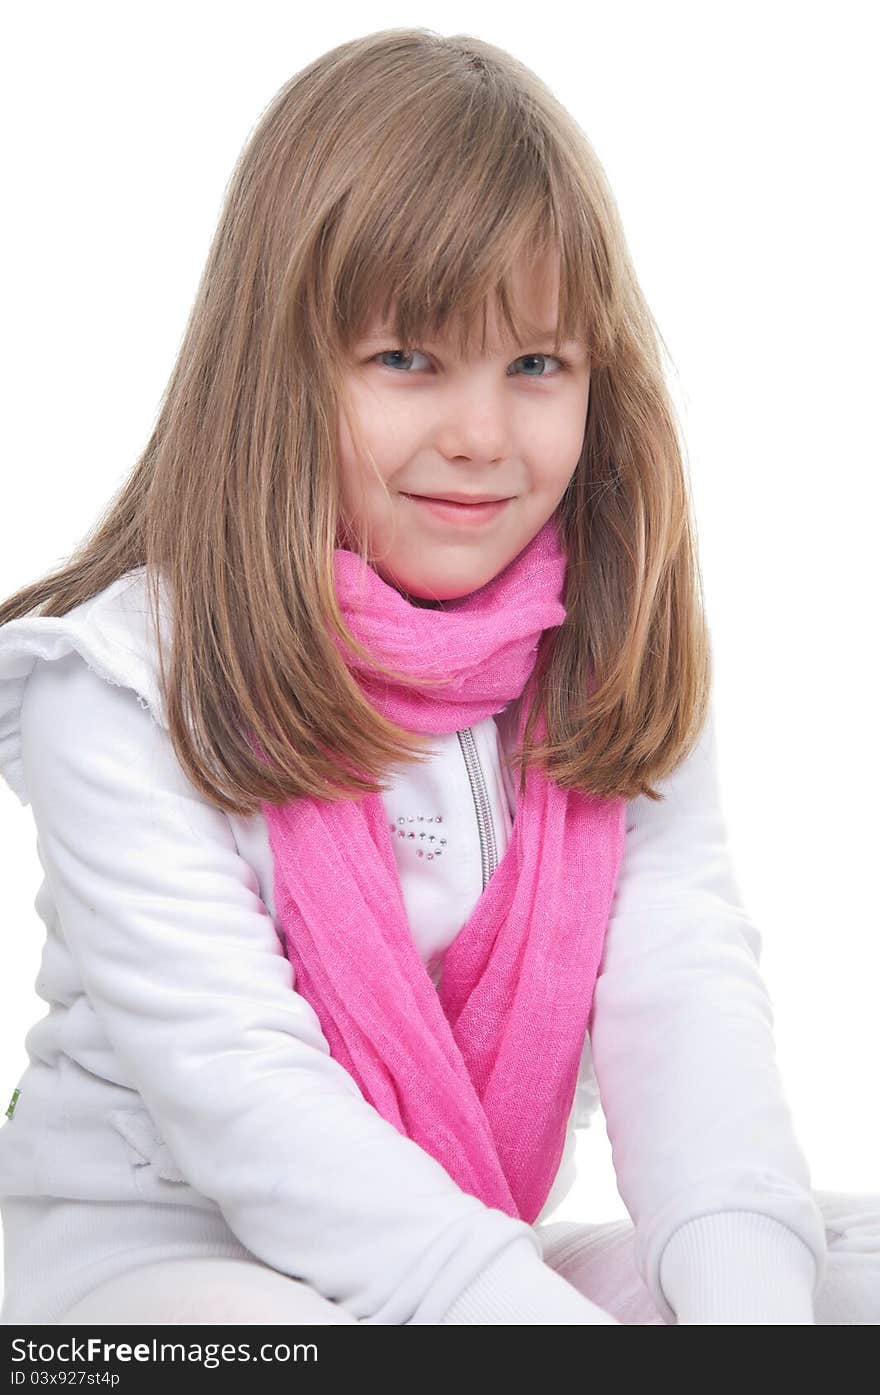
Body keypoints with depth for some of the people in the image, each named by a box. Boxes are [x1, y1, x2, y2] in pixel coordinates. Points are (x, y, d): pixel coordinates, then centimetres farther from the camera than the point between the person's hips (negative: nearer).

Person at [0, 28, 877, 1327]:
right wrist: (532, 1307, -32)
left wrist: (743, 1291, -28)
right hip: (159, 1251, -3)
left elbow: (683, 991, -10)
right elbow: (236, 1092, -23)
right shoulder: (129, 686, -16)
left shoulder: (614, 669, -1)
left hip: (494, 1249, 4)